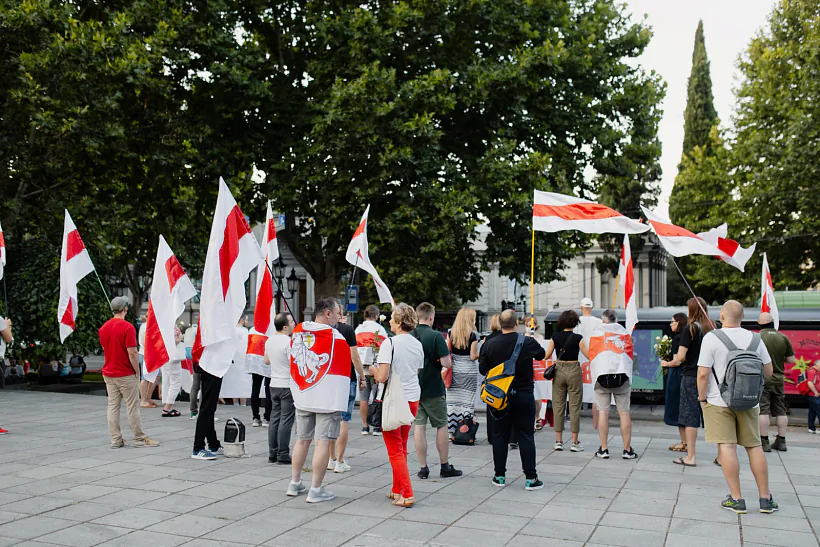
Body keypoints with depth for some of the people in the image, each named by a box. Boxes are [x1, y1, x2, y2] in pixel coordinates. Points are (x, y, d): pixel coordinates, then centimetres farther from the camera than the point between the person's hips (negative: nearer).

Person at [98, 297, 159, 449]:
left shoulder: (103, 328, 6)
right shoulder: (127, 327, -16)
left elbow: (104, 349, 16)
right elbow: (132, 352, -19)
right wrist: (137, 371, -10)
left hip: (108, 373, 7)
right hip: (126, 374, -6)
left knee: (113, 406, 7)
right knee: (132, 407, 0)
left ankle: (115, 439, 10)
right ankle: (140, 439, 7)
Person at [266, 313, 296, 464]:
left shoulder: (269, 341, 8)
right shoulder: (289, 342, -17)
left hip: (274, 385, 8)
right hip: (288, 386, -8)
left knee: (274, 419, 12)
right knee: (286, 421, -3)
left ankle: (272, 454, 16)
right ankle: (283, 455, -1)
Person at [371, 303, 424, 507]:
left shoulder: (389, 343, -15)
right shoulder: (418, 345, 6)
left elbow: (382, 377, -20)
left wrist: (373, 370, 0)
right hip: (412, 398, 7)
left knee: (395, 450, 0)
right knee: (402, 446, 18)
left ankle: (407, 495, -5)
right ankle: (397, 490, 26)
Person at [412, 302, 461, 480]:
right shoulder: (436, 336, -14)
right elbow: (447, 363, -18)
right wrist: (439, 360, 3)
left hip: (414, 389, 4)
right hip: (433, 389, -4)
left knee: (419, 426, 6)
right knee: (441, 426, 10)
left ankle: (423, 468, 9)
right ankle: (445, 466, 17)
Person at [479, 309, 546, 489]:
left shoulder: (490, 344, -6)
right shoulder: (528, 342, -10)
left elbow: (483, 369, 0)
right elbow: (542, 354, 10)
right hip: (524, 395, -2)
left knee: (500, 435, 11)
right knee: (526, 436, 4)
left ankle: (500, 475, 16)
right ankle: (530, 478, 5)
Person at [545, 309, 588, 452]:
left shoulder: (555, 336, -1)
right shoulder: (578, 338, -9)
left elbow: (547, 355, 2)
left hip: (559, 371, 3)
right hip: (574, 371, -3)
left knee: (558, 406, 9)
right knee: (574, 407, 3)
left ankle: (559, 441, 12)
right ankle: (575, 442, 6)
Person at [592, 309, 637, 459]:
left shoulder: (597, 332, 8)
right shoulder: (625, 332, 13)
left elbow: (592, 355, 10)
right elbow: (630, 354, 14)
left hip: (602, 374, -1)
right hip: (622, 374, 1)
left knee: (603, 411, 1)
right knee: (624, 412, 4)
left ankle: (603, 449, 2)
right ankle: (627, 450, 6)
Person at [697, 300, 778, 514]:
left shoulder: (712, 338, -10)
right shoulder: (755, 339, 3)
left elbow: (702, 373, -14)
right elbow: (768, 372, 10)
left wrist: (702, 398, -2)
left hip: (719, 401, -4)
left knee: (726, 447, -3)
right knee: (754, 447, 12)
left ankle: (736, 499, -1)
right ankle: (765, 498, 17)